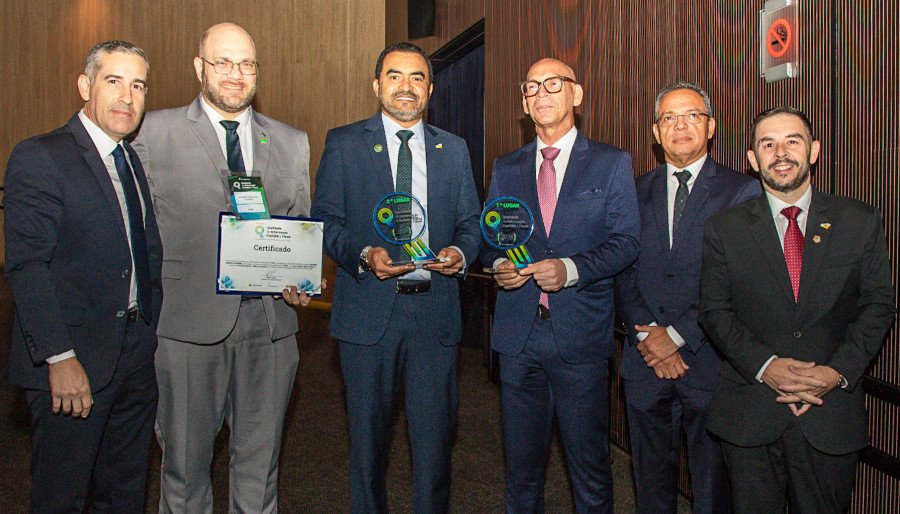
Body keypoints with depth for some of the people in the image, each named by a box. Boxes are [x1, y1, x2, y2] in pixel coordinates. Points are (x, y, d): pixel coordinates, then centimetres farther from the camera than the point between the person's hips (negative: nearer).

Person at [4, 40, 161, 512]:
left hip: (138, 359, 6)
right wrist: (60, 358, -20)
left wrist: (154, 332, 7)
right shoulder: (39, 158, -10)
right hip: (73, 364, -6)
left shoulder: (136, 160, 12)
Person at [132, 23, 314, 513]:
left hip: (270, 323, 3)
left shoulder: (292, 142, 11)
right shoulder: (155, 132, 3)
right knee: (184, 462, 12)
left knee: (259, 463, 14)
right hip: (189, 321, -2)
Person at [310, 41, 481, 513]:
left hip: (435, 311, 2)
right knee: (367, 435, 13)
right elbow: (325, 219, 0)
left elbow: (470, 221, 12)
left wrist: (460, 252, -10)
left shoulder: (454, 149, 12)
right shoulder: (343, 142, 4)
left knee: (435, 435, 8)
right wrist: (363, 255, -18)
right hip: (368, 310, -1)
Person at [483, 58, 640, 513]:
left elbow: (625, 240, -4)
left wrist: (571, 268, -20)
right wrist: (498, 264, -9)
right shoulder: (505, 169, 13)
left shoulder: (612, 164, 3)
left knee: (590, 465, 8)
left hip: (582, 336, -3)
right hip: (518, 334, 3)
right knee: (521, 463, 14)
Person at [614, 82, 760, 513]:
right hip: (645, 362, 3)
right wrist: (645, 336, -8)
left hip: (709, 362, -3)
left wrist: (677, 335, -14)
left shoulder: (743, 192, -2)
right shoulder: (636, 193, 9)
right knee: (651, 478, 16)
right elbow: (623, 272, 5)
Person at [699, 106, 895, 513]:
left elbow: (879, 305, 2)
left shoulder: (860, 223, 3)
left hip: (831, 410, 1)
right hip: (749, 415, 0)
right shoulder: (724, 228, 0)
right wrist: (764, 365, -15)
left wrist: (838, 371, -12)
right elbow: (714, 311, -1)